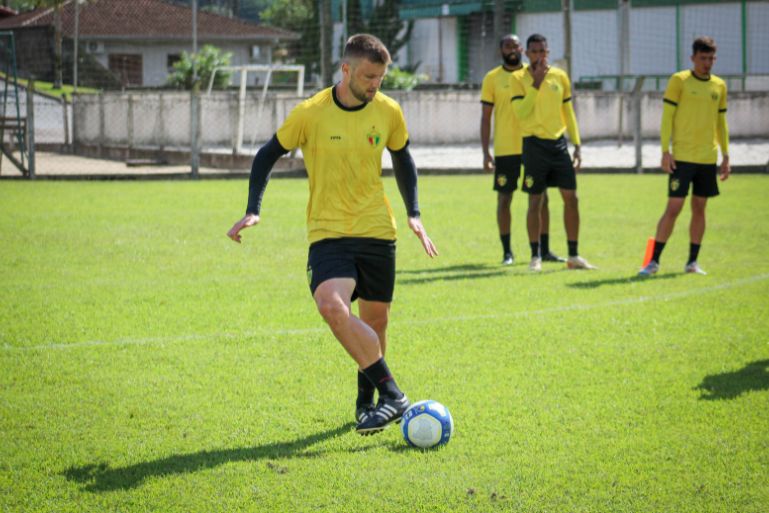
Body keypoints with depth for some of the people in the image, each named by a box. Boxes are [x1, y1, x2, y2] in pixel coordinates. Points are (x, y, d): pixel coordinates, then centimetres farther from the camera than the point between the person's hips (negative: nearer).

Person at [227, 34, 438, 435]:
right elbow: (268, 155, 4)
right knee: (331, 304, -27)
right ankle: (392, 395, -23)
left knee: (375, 320, 8)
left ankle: (366, 401, 32)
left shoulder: (389, 112, 0)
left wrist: (414, 214, 10)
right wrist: (253, 210, -4)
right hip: (328, 233, -3)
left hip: (378, 232, 3)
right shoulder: (311, 113, -9)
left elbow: (402, 160, 18)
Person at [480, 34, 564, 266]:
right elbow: (486, 117, 2)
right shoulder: (492, 79, 1)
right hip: (505, 149, -2)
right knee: (504, 198, 1)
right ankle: (507, 252, 9)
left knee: (541, 197, 3)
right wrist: (486, 152, -4)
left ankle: (545, 249, 11)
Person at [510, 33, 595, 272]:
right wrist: (536, 84, -17)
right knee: (535, 201, -1)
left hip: (559, 143, 4)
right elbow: (520, 113, -14)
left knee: (571, 198, 1)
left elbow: (568, 113, 14)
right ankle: (535, 256, 9)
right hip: (534, 144, -4)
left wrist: (577, 146, 10)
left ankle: (573, 256, 10)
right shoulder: (518, 78, -2)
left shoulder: (560, 77, 8)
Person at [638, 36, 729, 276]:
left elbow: (721, 123, 17)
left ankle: (692, 261, 14)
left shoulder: (719, 85, 11)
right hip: (682, 157, -5)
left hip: (708, 158, 5)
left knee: (699, 208, 7)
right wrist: (665, 151, -12)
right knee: (673, 208, -7)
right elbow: (667, 117, -5)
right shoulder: (679, 81, -4)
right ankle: (654, 261, -2)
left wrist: (725, 156, 13)